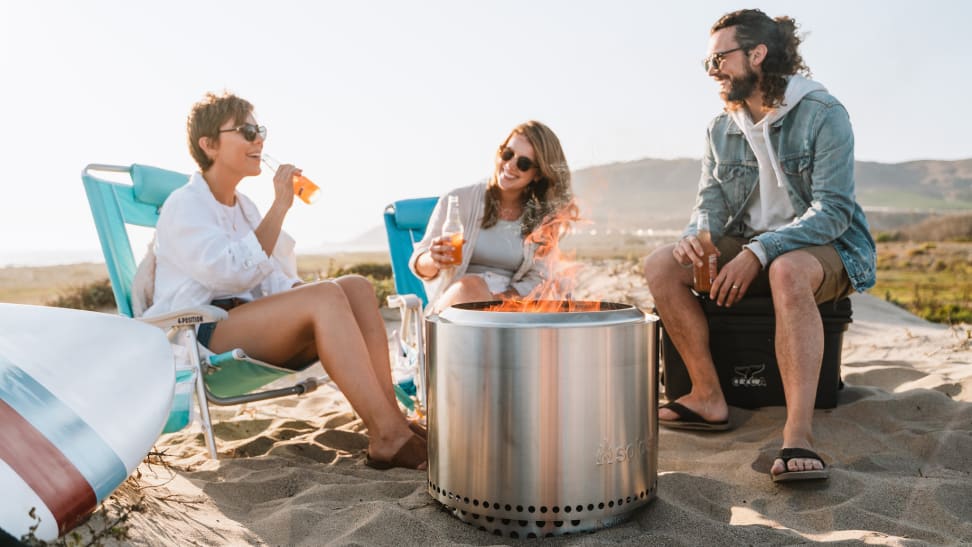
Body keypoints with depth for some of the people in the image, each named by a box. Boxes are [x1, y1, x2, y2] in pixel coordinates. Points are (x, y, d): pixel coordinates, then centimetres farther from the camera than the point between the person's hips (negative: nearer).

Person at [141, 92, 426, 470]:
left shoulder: (243, 206, 21)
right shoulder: (183, 206, -4)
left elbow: (270, 282, 17)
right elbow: (237, 272, -20)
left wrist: (301, 290, -4)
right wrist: (279, 207, -16)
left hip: (248, 322, 8)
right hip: (200, 335, -8)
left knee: (356, 286, -15)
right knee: (325, 296, -31)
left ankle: (392, 419, -26)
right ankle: (388, 438, -35)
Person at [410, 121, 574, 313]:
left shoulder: (545, 218, 6)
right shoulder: (458, 201, 0)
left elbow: (536, 280, 1)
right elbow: (419, 264, 1)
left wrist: (501, 300, -19)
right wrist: (433, 261, -25)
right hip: (454, 302, 0)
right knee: (469, 285, -36)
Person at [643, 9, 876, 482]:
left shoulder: (823, 115, -12)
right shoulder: (721, 130, 7)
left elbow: (833, 211, -20)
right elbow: (711, 203, 3)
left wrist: (759, 252, -32)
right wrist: (694, 236, -22)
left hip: (825, 248, -5)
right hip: (750, 249, 6)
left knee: (787, 271, -41)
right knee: (661, 265, -17)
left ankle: (798, 436, -44)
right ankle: (708, 398, -15)